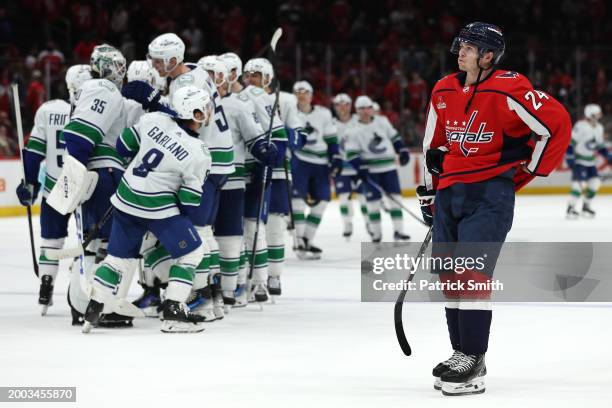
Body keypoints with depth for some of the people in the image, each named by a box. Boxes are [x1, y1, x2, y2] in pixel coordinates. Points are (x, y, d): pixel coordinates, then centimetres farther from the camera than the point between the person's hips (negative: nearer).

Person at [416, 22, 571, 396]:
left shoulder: (508, 91, -14)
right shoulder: (443, 92, 8)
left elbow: (556, 123, -13)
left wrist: (529, 169, -5)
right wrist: (429, 192, 20)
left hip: (490, 194, -7)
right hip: (451, 192, 7)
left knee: (471, 273, -15)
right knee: (449, 275, 9)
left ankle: (474, 362, -14)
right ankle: (461, 353, 20)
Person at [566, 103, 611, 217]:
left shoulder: (599, 128, 6)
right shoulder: (580, 126, -19)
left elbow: (600, 145, 18)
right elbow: (570, 142, -21)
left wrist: (608, 156, 12)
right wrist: (570, 158, -25)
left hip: (591, 162, 8)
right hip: (579, 160, -8)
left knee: (595, 182, 1)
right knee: (579, 183, -19)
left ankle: (586, 206, 18)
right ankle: (571, 208, -11)